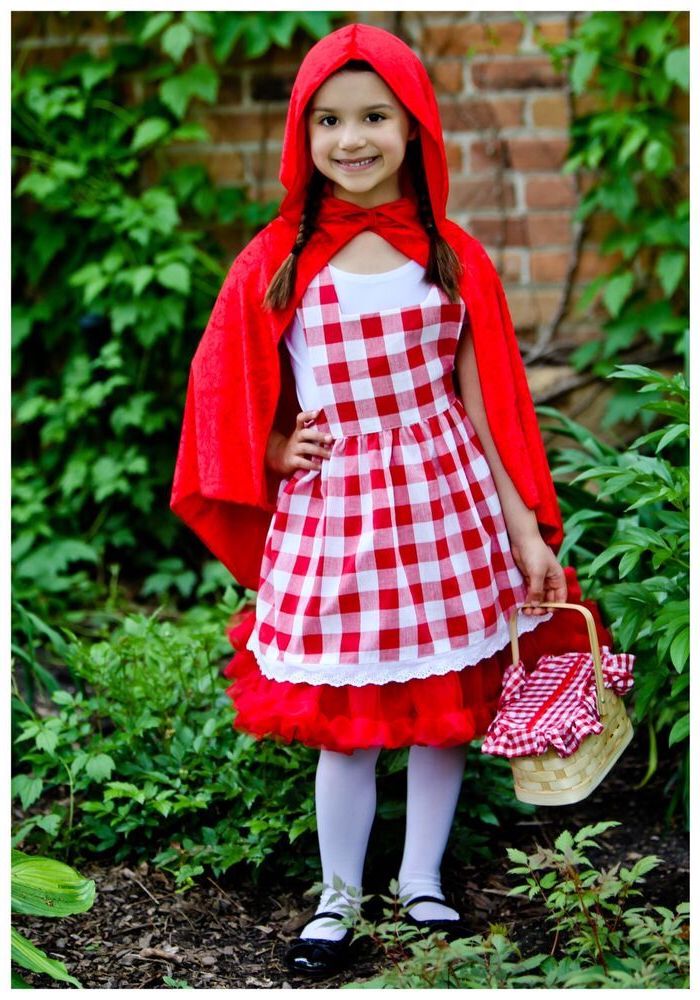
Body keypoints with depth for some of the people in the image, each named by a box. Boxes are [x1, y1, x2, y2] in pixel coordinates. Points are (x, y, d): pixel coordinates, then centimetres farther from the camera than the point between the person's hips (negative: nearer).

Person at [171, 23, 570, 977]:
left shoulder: (452, 257, 1)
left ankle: (422, 881, 29)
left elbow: (482, 404, 3)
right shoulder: (277, 263, -2)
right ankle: (339, 898, 25)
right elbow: (235, 402, 8)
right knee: (345, 720, 5)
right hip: (331, 508, -1)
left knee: (446, 706, 9)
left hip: (445, 499, 1)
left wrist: (527, 532, 1)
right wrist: (280, 451, -11)